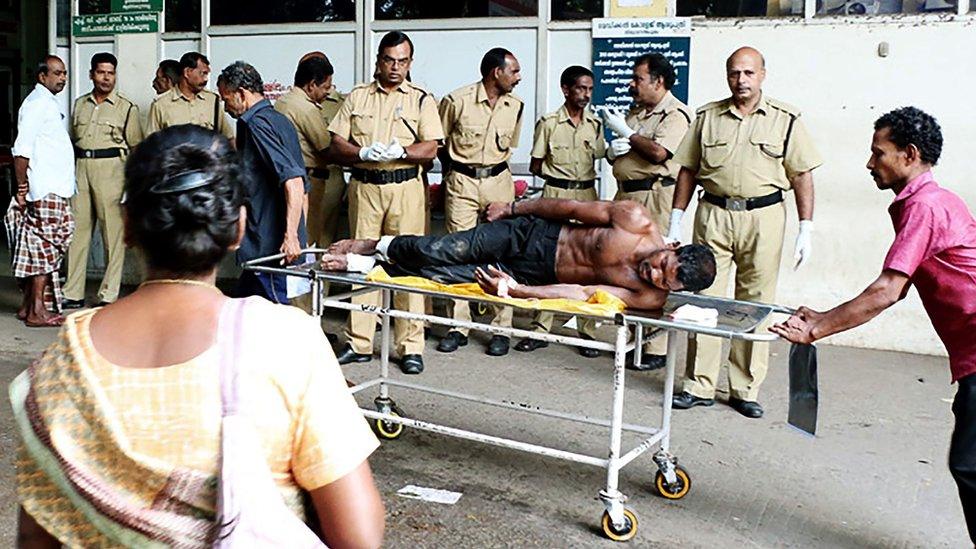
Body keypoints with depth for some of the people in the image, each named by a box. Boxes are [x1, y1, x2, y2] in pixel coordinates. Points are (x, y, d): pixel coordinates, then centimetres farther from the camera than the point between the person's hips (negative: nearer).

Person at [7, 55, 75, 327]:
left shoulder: (48, 103, 20)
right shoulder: (37, 102, -10)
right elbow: (22, 149, -17)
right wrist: (22, 187, -17)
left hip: (54, 189, 9)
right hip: (46, 191, -9)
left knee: (37, 247, 12)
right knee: (46, 246, -8)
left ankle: (28, 305, 18)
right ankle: (37, 311, -5)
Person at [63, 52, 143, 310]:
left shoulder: (127, 108, 3)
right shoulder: (80, 104, 16)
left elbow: (136, 147, 2)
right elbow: (72, 140, 21)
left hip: (111, 166, -4)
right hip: (80, 166, 4)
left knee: (113, 231, -4)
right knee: (77, 228, 4)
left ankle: (109, 294, 2)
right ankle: (73, 293, 9)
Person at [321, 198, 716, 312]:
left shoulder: (651, 297, -20)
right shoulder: (637, 222, -21)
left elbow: (582, 294, -20)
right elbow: (572, 208, -8)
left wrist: (516, 290, -26)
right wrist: (513, 207, -1)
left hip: (539, 277, 1)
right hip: (534, 234, 0)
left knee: (441, 276, -6)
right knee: (437, 253, -10)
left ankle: (361, 265, 17)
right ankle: (374, 245, 23)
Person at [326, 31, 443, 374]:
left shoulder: (421, 100, 8)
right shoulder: (357, 97, 12)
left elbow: (430, 150, -2)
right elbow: (336, 147, 6)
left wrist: (398, 151, -18)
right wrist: (365, 153, -12)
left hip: (405, 188, -2)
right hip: (363, 187, 2)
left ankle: (410, 346, 4)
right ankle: (359, 342, 13)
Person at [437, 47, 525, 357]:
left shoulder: (515, 107, 6)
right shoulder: (457, 101, -8)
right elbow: (439, 142, 4)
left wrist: (492, 169, 13)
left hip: (499, 181, 3)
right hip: (462, 183, -3)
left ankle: (501, 329, 7)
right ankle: (459, 326, 9)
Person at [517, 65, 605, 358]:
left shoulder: (595, 124, 10)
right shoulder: (549, 123, 0)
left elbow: (598, 158, 16)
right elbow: (535, 166, 2)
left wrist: (614, 152, -1)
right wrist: (556, 171, -8)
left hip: (587, 194, 3)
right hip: (556, 195, -3)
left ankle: (588, 330, 8)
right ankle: (541, 330, 7)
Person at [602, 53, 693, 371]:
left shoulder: (677, 114, -7)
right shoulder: (635, 112, 19)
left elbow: (658, 152, -21)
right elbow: (616, 155, 24)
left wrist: (625, 133, -9)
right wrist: (612, 150, 0)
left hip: (655, 198, -9)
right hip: (626, 196, 9)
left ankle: (656, 349, -2)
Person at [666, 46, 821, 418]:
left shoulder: (786, 119, 3)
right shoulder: (708, 116, 9)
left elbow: (802, 176, 2)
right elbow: (688, 170, 11)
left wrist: (806, 229, -4)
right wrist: (676, 220, 5)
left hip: (763, 217, -1)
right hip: (713, 214, 2)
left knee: (755, 305, 4)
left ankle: (746, 390, 14)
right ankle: (699, 386, 10)